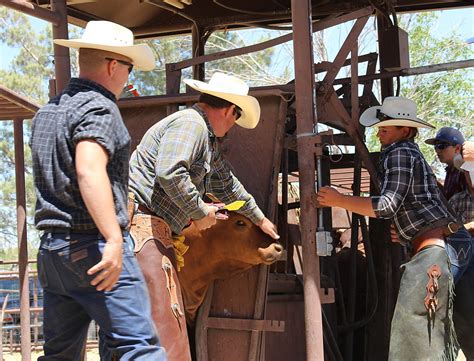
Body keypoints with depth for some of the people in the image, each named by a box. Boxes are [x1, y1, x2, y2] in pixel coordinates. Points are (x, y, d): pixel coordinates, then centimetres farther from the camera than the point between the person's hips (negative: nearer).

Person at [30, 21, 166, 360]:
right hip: (94, 247, -9)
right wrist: (114, 240, -31)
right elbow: (89, 170, -25)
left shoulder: (47, 112, 18)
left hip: (52, 249, 9)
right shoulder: (99, 107, -9)